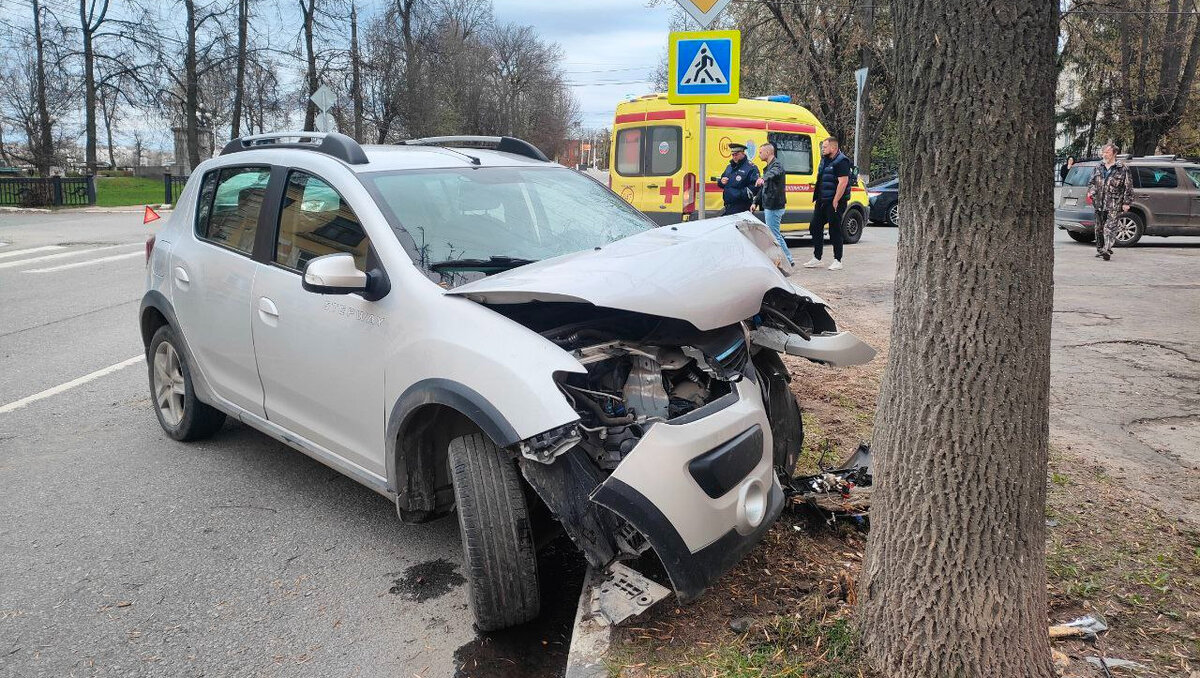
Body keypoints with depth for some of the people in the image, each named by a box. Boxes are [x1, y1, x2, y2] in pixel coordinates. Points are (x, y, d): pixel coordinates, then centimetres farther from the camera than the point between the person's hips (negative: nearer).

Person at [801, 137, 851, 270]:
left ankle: (837, 261, 6)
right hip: (822, 202, 9)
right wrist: (816, 199, 16)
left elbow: (843, 182, -20)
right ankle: (816, 258, 18)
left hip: (834, 202, -9)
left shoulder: (841, 162, -13)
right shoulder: (825, 160, 15)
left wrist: (835, 201, -22)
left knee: (835, 231, -3)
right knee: (815, 228, 9)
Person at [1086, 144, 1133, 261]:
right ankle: (1100, 249, 24)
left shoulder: (1122, 169, -1)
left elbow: (1128, 187, 0)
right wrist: (1090, 193, -1)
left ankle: (1107, 250, -22)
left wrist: (1126, 202, -5)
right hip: (1099, 204, 5)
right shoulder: (1098, 168, 12)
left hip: (1114, 205, -5)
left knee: (1110, 227, -14)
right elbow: (1092, 182, 19)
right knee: (1099, 228, 12)